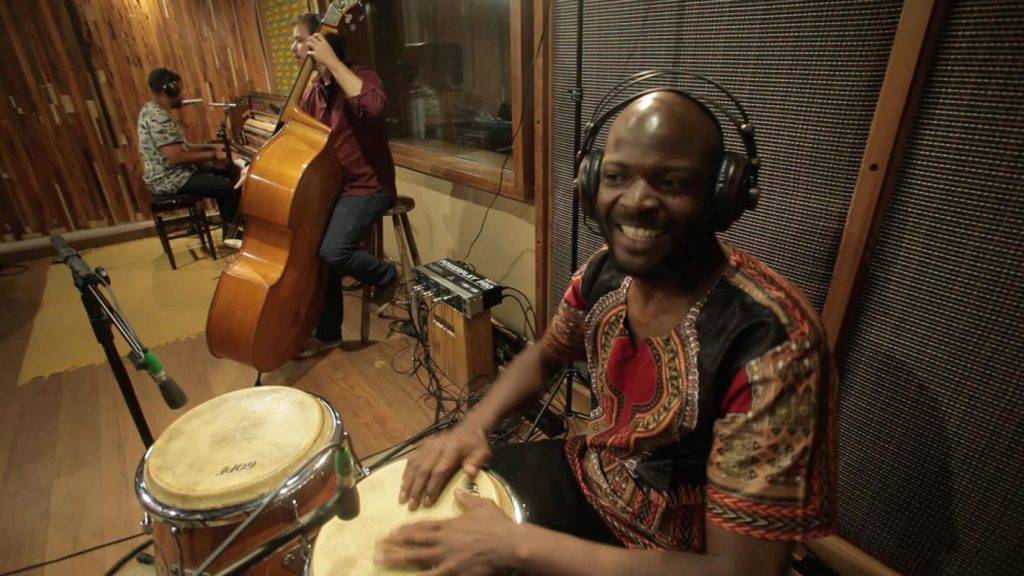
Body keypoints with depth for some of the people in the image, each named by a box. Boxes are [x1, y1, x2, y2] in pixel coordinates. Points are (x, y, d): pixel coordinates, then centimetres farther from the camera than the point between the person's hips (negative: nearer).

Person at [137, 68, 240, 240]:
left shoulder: (152, 109, 13)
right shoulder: (159, 117, -22)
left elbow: (179, 147, 16)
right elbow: (176, 157, -28)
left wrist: (211, 147, 9)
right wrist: (212, 155, -19)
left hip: (170, 173, 11)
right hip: (170, 179, -11)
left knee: (224, 174, 20)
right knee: (232, 187, -18)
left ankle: (228, 226, 22)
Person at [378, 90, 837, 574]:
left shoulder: (773, 346, -32)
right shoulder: (603, 274, -12)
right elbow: (545, 357, 7)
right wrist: (474, 425, -10)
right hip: (589, 476, 5)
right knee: (437, 488, 11)